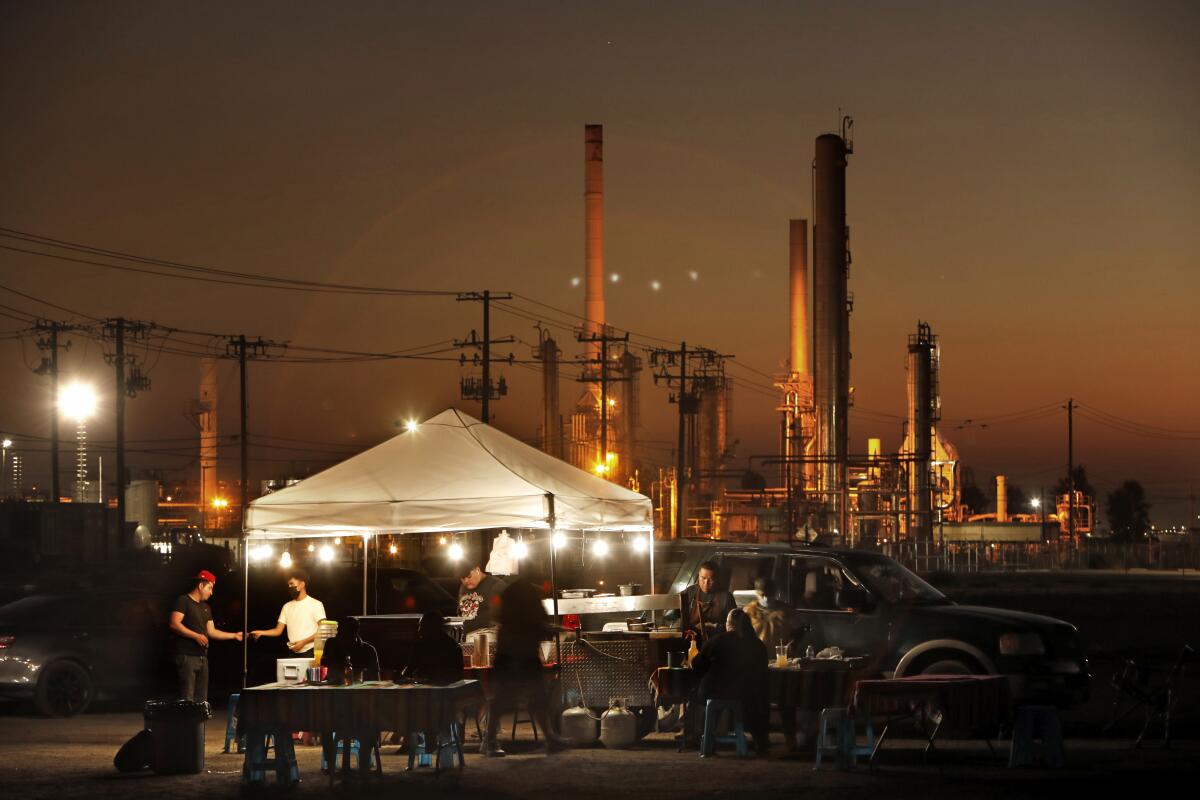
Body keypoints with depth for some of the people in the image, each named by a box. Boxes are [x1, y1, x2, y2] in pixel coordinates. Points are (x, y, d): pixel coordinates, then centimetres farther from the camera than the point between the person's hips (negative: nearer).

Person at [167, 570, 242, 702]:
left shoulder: (205, 607, 21)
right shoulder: (183, 601, -4)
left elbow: (211, 632, 22)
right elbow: (174, 624, -16)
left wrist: (234, 635, 16)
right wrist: (196, 636, -20)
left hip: (202, 657, 9)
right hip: (187, 656, -9)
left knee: (201, 699, 8)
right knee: (187, 699, -14)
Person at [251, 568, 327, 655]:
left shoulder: (315, 604, -4)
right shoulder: (287, 606, 13)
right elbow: (278, 630, 11)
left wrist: (303, 642, -18)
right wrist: (260, 633, -6)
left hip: (310, 652, -5)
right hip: (293, 653, 5)